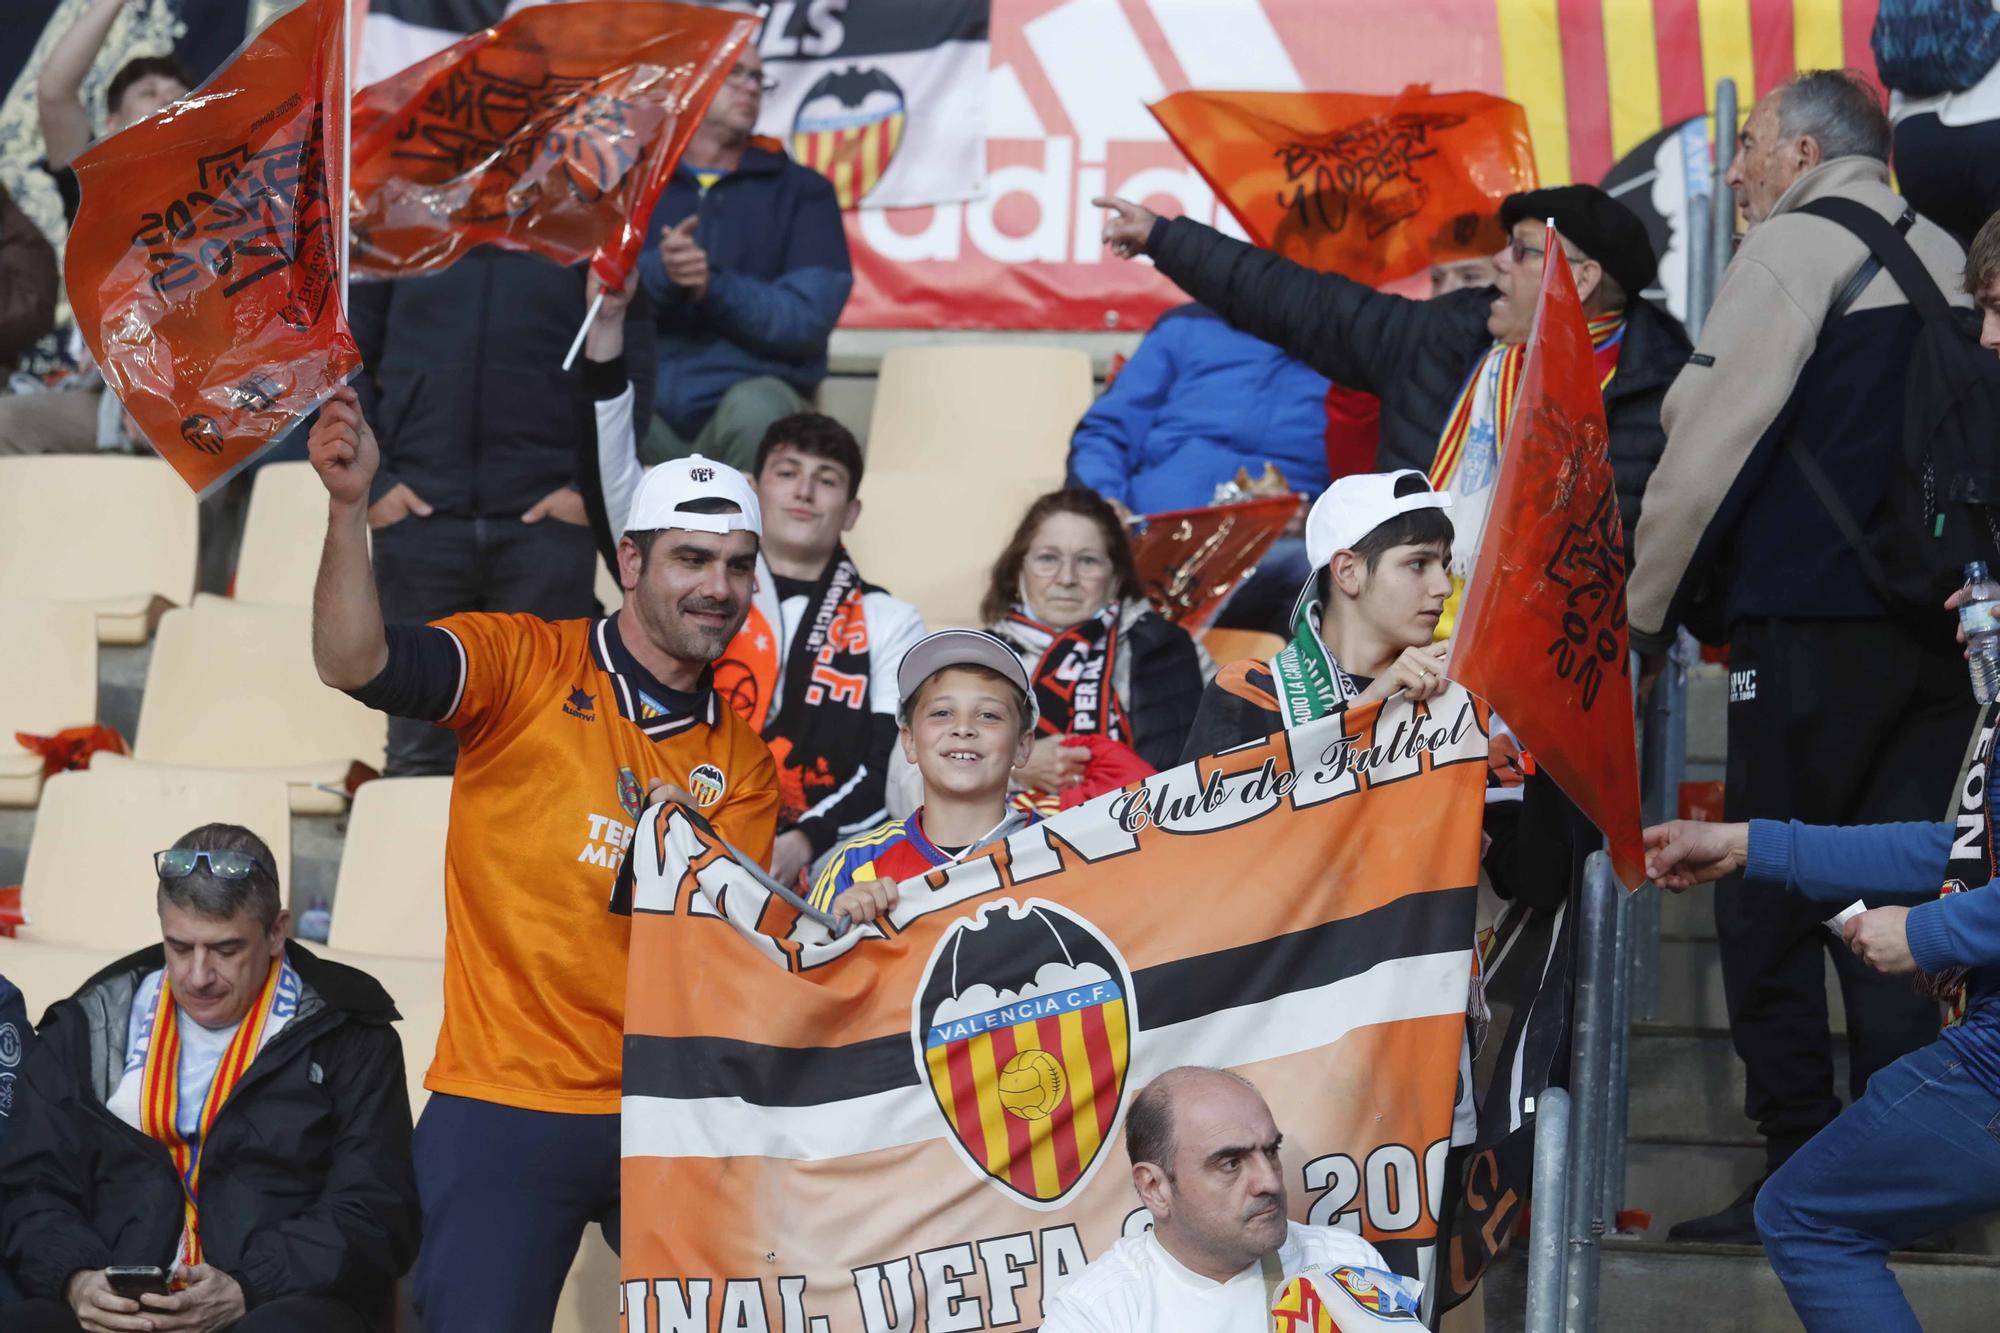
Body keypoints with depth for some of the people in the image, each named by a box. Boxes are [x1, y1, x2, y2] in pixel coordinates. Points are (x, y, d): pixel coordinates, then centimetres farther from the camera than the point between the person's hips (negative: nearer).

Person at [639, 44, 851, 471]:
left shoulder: (803, 191, 11)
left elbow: (808, 316, -2)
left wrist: (713, 288, -16)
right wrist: (659, 274, -18)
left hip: (748, 392, 0)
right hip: (641, 404, 0)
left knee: (756, 407, -36)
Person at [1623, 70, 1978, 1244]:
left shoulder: (1796, 246, -4)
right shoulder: (1945, 258, 17)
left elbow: (1710, 437, -7)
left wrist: (1646, 605, 1)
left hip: (1814, 619, -7)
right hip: (1943, 623, 7)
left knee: (1771, 901, -1)